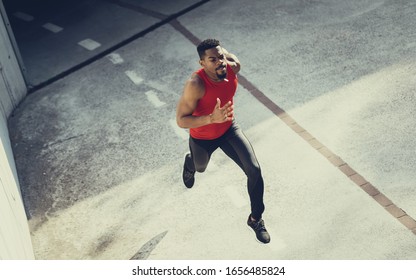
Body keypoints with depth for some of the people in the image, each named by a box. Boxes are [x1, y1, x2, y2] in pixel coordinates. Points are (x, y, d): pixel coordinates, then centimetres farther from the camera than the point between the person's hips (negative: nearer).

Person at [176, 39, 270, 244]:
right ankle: (189, 165, 70)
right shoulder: (195, 85, -38)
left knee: (254, 170, -11)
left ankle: (255, 219, 12)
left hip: (229, 128, 3)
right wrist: (212, 118, -47)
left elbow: (225, 52, 2)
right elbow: (181, 121, -36)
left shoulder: (234, 66, -22)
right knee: (200, 167, 28)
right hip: (202, 138, -3)